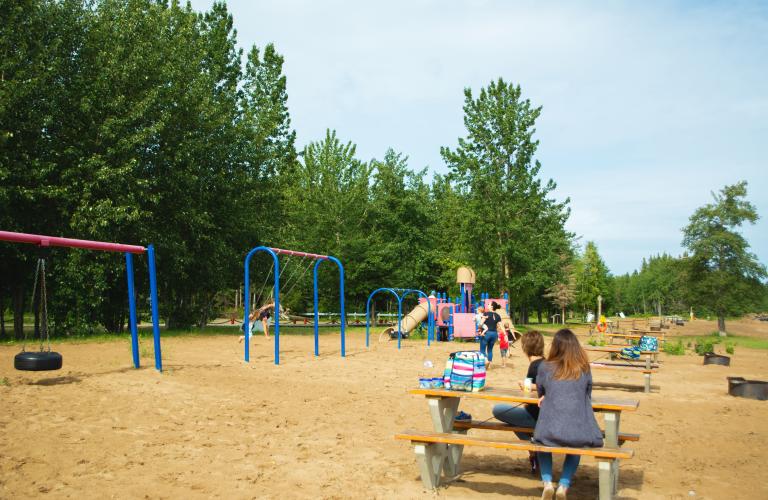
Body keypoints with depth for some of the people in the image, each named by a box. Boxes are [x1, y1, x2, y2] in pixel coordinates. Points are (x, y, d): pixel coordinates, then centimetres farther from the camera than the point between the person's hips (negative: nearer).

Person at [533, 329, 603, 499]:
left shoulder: (545, 368, 2)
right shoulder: (584, 369, 4)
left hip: (550, 431, -1)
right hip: (579, 432, 1)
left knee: (541, 440, 34)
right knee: (575, 447, 36)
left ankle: (547, 482, 15)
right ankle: (564, 485, 17)